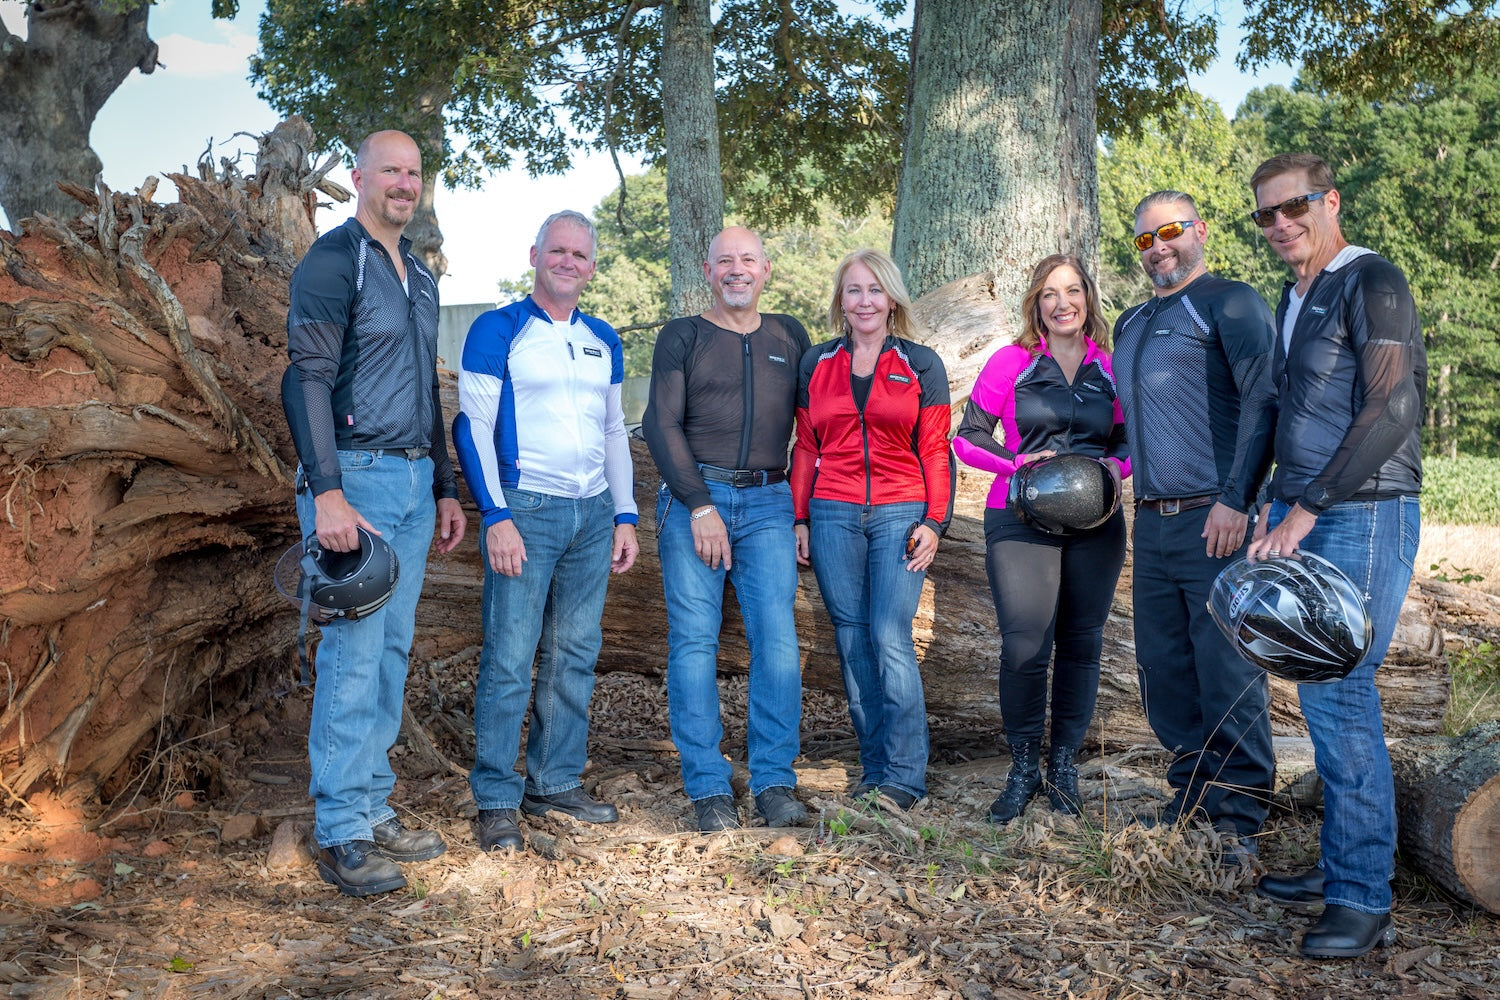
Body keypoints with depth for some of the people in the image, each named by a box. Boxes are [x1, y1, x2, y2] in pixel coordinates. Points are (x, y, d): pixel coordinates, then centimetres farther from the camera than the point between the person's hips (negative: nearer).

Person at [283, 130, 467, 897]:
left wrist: (445, 487, 20)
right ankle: (340, 834, 2)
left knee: (391, 653, 9)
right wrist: (327, 493, -21)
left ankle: (374, 810, 18)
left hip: (414, 481, 8)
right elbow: (309, 379, -14)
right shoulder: (333, 260, -6)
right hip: (356, 479, -8)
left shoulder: (420, 277, 18)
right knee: (353, 655, -7)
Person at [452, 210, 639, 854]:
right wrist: (497, 517, -14)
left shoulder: (603, 341, 15)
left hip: (593, 515, 6)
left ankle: (555, 782, 20)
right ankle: (496, 800, 4)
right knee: (509, 660, -5)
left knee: (575, 656, 9)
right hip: (525, 511, -5)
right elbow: (472, 427, -7)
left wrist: (625, 517, 12)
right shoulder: (497, 331, -2)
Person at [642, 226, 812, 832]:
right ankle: (708, 788, 4)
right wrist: (701, 506, -10)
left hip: (768, 503, 2)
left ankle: (775, 780, 4)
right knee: (694, 641, -3)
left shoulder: (789, 337, 16)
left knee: (777, 640, -6)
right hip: (691, 497, -2)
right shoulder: (681, 338, 8)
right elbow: (661, 424, -1)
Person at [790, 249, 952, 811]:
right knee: (852, 643, 3)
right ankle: (873, 768, 13)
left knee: (890, 639, -11)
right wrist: (800, 520, 8)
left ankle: (902, 775, -3)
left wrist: (934, 521, -5)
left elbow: (935, 450, 4)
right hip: (833, 515, 3)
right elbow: (806, 448, 14)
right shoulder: (816, 364, 12)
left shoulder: (922, 365, 6)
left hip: (900, 514, -2)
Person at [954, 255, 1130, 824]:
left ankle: (1064, 765, 23)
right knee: (1024, 646, -12)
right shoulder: (1011, 363, 2)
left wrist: (1112, 468, -5)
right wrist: (1020, 461, -13)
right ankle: (1023, 767, 8)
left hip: (1095, 523, 3)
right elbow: (968, 438, 2)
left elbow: (1127, 442, 17)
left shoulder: (1110, 367, 9)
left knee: (1081, 644, 7)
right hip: (1021, 520, -3)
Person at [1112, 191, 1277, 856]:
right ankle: (1192, 796, 24)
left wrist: (1236, 501, -20)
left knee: (1228, 676, -4)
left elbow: (1263, 401, -13)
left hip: (1217, 520, -7)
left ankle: (1240, 824, 6)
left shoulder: (1229, 302, -3)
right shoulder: (1130, 325, 20)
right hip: (1152, 522, 8)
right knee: (1163, 669, 11)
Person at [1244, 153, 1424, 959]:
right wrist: (1278, 506, 13)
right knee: (1323, 694, 10)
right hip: (1300, 516, 8)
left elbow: (1392, 410, -18)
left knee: (1337, 696, -9)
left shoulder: (1372, 283, -9)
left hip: (1360, 518, -8)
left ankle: (1363, 900, 1)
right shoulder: (1293, 299, 17)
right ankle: (1342, 866, 20)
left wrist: (1307, 510, -19)